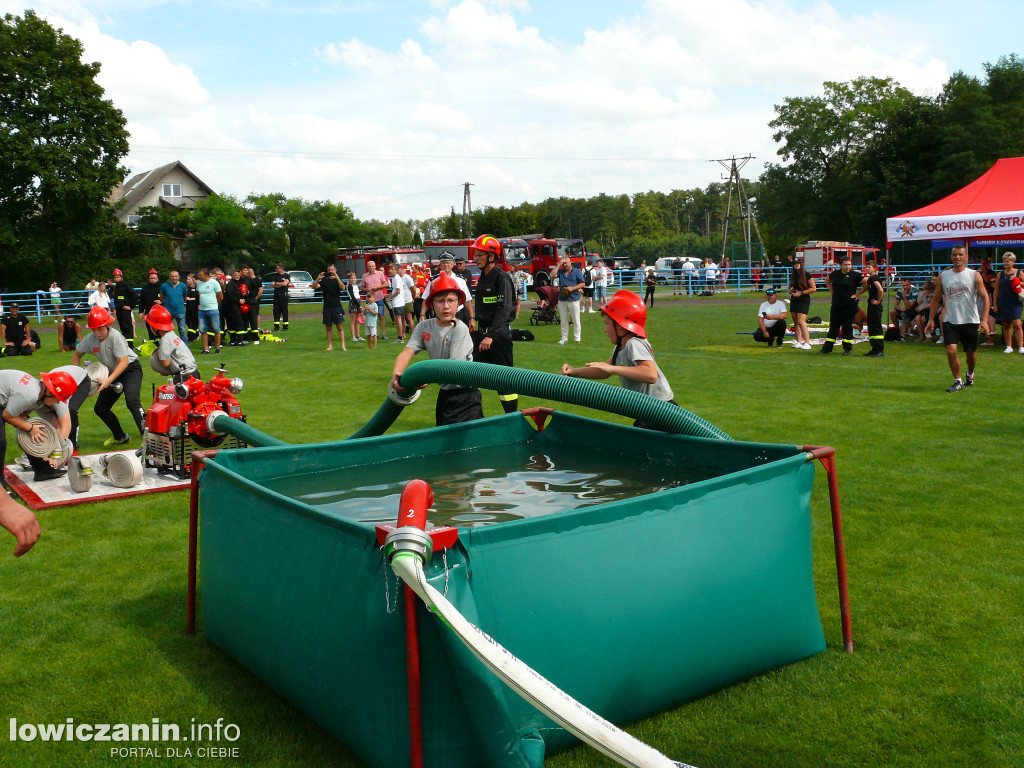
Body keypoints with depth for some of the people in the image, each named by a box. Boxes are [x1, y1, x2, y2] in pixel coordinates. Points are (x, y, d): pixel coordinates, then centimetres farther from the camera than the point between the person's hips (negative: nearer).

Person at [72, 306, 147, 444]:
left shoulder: (115, 337, -25)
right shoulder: (90, 339, -7)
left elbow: (123, 362, -27)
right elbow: (76, 354, 12)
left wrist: (109, 380, -34)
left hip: (131, 369, -8)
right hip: (113, 372, 8)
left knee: (132, 401, -31)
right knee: (100, 408, 9)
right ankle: (120, 437, 25)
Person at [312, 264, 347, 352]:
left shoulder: (337, 280, 6)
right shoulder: (324, 280, 10)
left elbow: (343, 287, -15)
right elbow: (314, 287, -1)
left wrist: (336, 277, -22)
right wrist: (318, 278, -16)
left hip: (336, 306, -2)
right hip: (327, 307, 3)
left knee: (340, 327, -6)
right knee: (328, 327, 5)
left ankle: (343, 346, -6)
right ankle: (330, 346, 10)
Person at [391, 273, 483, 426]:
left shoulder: (460, 329, -16)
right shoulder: (424, 327, 1)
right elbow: (407, 352, -10)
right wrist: (396, 374, -31)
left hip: (465, 396, -6)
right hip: (444, 393, 6)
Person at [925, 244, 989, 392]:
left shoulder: (974, 276, -1)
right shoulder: (943, 276, 5)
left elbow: (985, 297, -3)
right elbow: (936, 299, 12)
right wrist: (931, 319, 5)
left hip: (970, 321, -1)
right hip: (950, 321, 1)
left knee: (971, 353, 9)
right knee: (951, 350, -14)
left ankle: (970, 375, 39)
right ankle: (958, 381, 1)